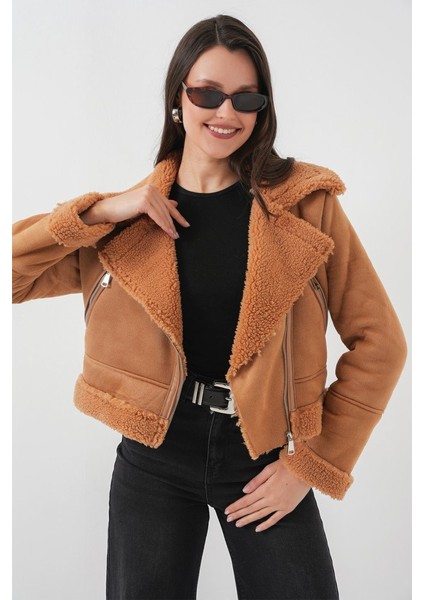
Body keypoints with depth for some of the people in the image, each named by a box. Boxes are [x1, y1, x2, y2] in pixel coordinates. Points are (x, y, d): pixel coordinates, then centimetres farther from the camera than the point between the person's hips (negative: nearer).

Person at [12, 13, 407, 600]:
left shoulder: (307, 203, -6)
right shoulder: (129, 219, 0)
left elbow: (379, 342, -4)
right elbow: (14, 274, -5)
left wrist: (313, 464, -6)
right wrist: (101, 211, -15)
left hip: (265, 459, 0)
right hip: (153, 461, 1)